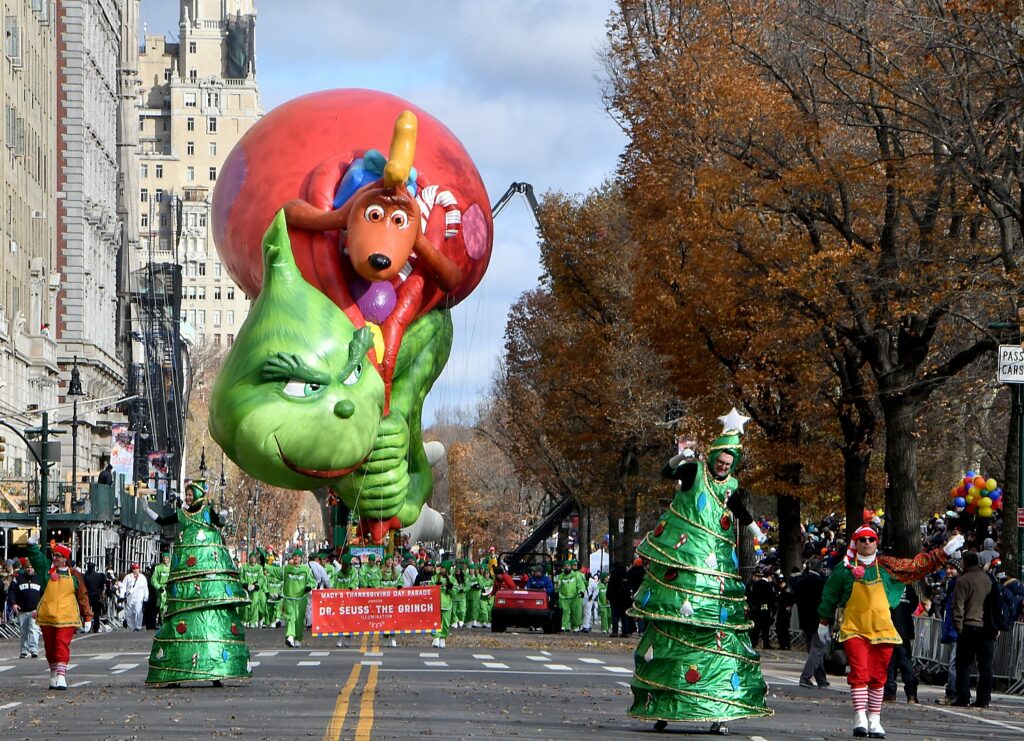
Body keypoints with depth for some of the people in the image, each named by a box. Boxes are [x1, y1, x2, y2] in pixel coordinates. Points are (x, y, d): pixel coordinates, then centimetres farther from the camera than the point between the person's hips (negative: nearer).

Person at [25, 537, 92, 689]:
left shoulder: (74, 575, 3)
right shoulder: (47, 569, 8)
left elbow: (83, 596, 6)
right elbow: (35, 557, -5)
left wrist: (87, 617, 4)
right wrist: (32, 544, -24)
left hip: (66, 618, -3)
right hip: (47, 616, 3)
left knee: (62, 646, -12)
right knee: (50, 647, 10)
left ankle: (61, 676, -17)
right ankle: (54, 674, 22)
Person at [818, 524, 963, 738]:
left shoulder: (888, 566, 7)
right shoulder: (845, 568, 2)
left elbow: (918, 566, 12)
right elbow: (829, 596, 13)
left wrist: (945, 552, 9)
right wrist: (824, 622, 18)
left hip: (882, 630, 2)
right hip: (854, 630, -2)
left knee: (878, 676, 4)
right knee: (859, 672, -14)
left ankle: (874, 720, 10)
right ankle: (860, 718, -16)